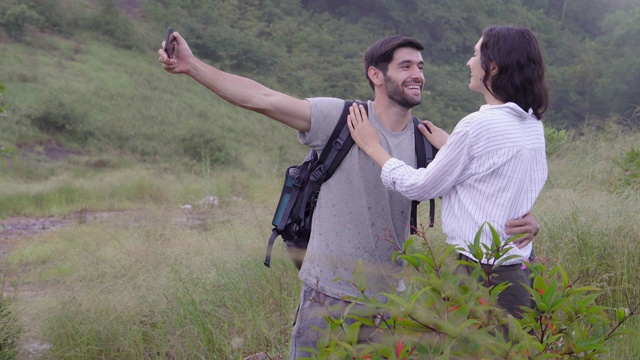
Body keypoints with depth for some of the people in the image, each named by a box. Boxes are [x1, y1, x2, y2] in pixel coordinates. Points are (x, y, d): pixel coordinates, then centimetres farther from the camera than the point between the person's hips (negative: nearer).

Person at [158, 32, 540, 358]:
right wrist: (191, 65, -18)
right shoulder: (340, 118, -8)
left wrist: (521, 219, -21)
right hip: (329, 294, -3)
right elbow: (263, 99, -13)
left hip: (389, 298, 3)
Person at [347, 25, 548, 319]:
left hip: (482, 276, -8)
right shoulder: (532, 124, 8)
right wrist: (450, 147, 28)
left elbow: (420, 187, -5)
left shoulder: (478, 125, -16)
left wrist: (372, 147, 7)